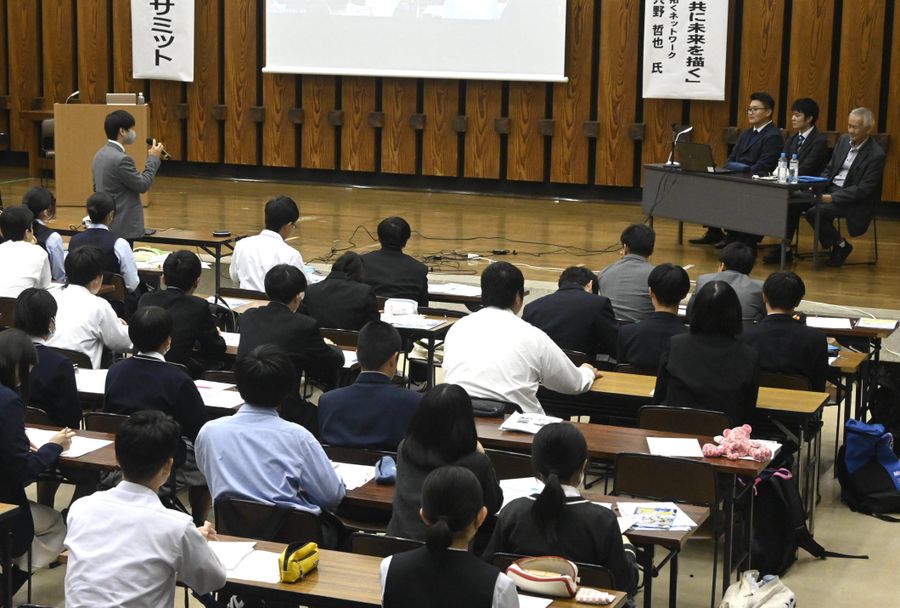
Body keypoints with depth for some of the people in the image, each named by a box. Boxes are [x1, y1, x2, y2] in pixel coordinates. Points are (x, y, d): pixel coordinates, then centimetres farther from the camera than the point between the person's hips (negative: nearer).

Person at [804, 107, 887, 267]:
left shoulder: (876, 155, -16)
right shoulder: (844, 140, 6)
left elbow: (863, 189, -19)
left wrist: (832, 198, -24)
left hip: (854, 201, -7)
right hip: (831, 188, 7)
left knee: (814, 212, -26)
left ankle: (841, 245, -3)